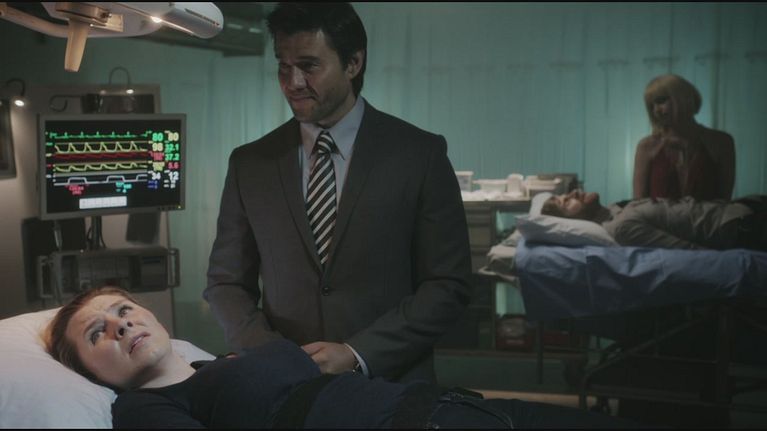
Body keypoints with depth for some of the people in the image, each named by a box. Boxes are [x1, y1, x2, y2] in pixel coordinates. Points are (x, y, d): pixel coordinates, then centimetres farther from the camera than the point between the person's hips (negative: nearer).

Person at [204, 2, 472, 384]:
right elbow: (226, 282, 9)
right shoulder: (250, 164, 5)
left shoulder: (420, 154, -2)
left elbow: (448, 286, -3)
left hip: (392, 384, -2)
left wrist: (357, 354, -12)